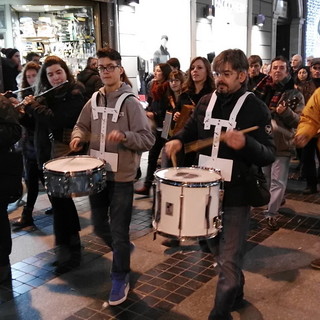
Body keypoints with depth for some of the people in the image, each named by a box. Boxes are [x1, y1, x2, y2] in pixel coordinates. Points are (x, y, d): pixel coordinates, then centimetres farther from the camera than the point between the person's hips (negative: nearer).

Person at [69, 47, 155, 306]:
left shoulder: (131, 102, -12)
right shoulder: (94, 100, 6)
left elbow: (148, 139, -15)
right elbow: (82, 125, 18)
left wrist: (124, 135, -31)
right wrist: (78, 136, -4)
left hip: (122, 176, -6)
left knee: (119, 232, 2)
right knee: (99, 226, 19)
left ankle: (120, 279, 20)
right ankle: (123, 250, 47)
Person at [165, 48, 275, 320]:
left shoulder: (256, 108, -11)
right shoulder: (206, 102, 4)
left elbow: (269, 155, -14)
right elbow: (191, 130, 18)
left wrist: (245, 143, -33)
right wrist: (178, 140, -4)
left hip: (236, 195, -6)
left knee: (229, 260, -1)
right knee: (217, 248, 23)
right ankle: (236, 293, 48)